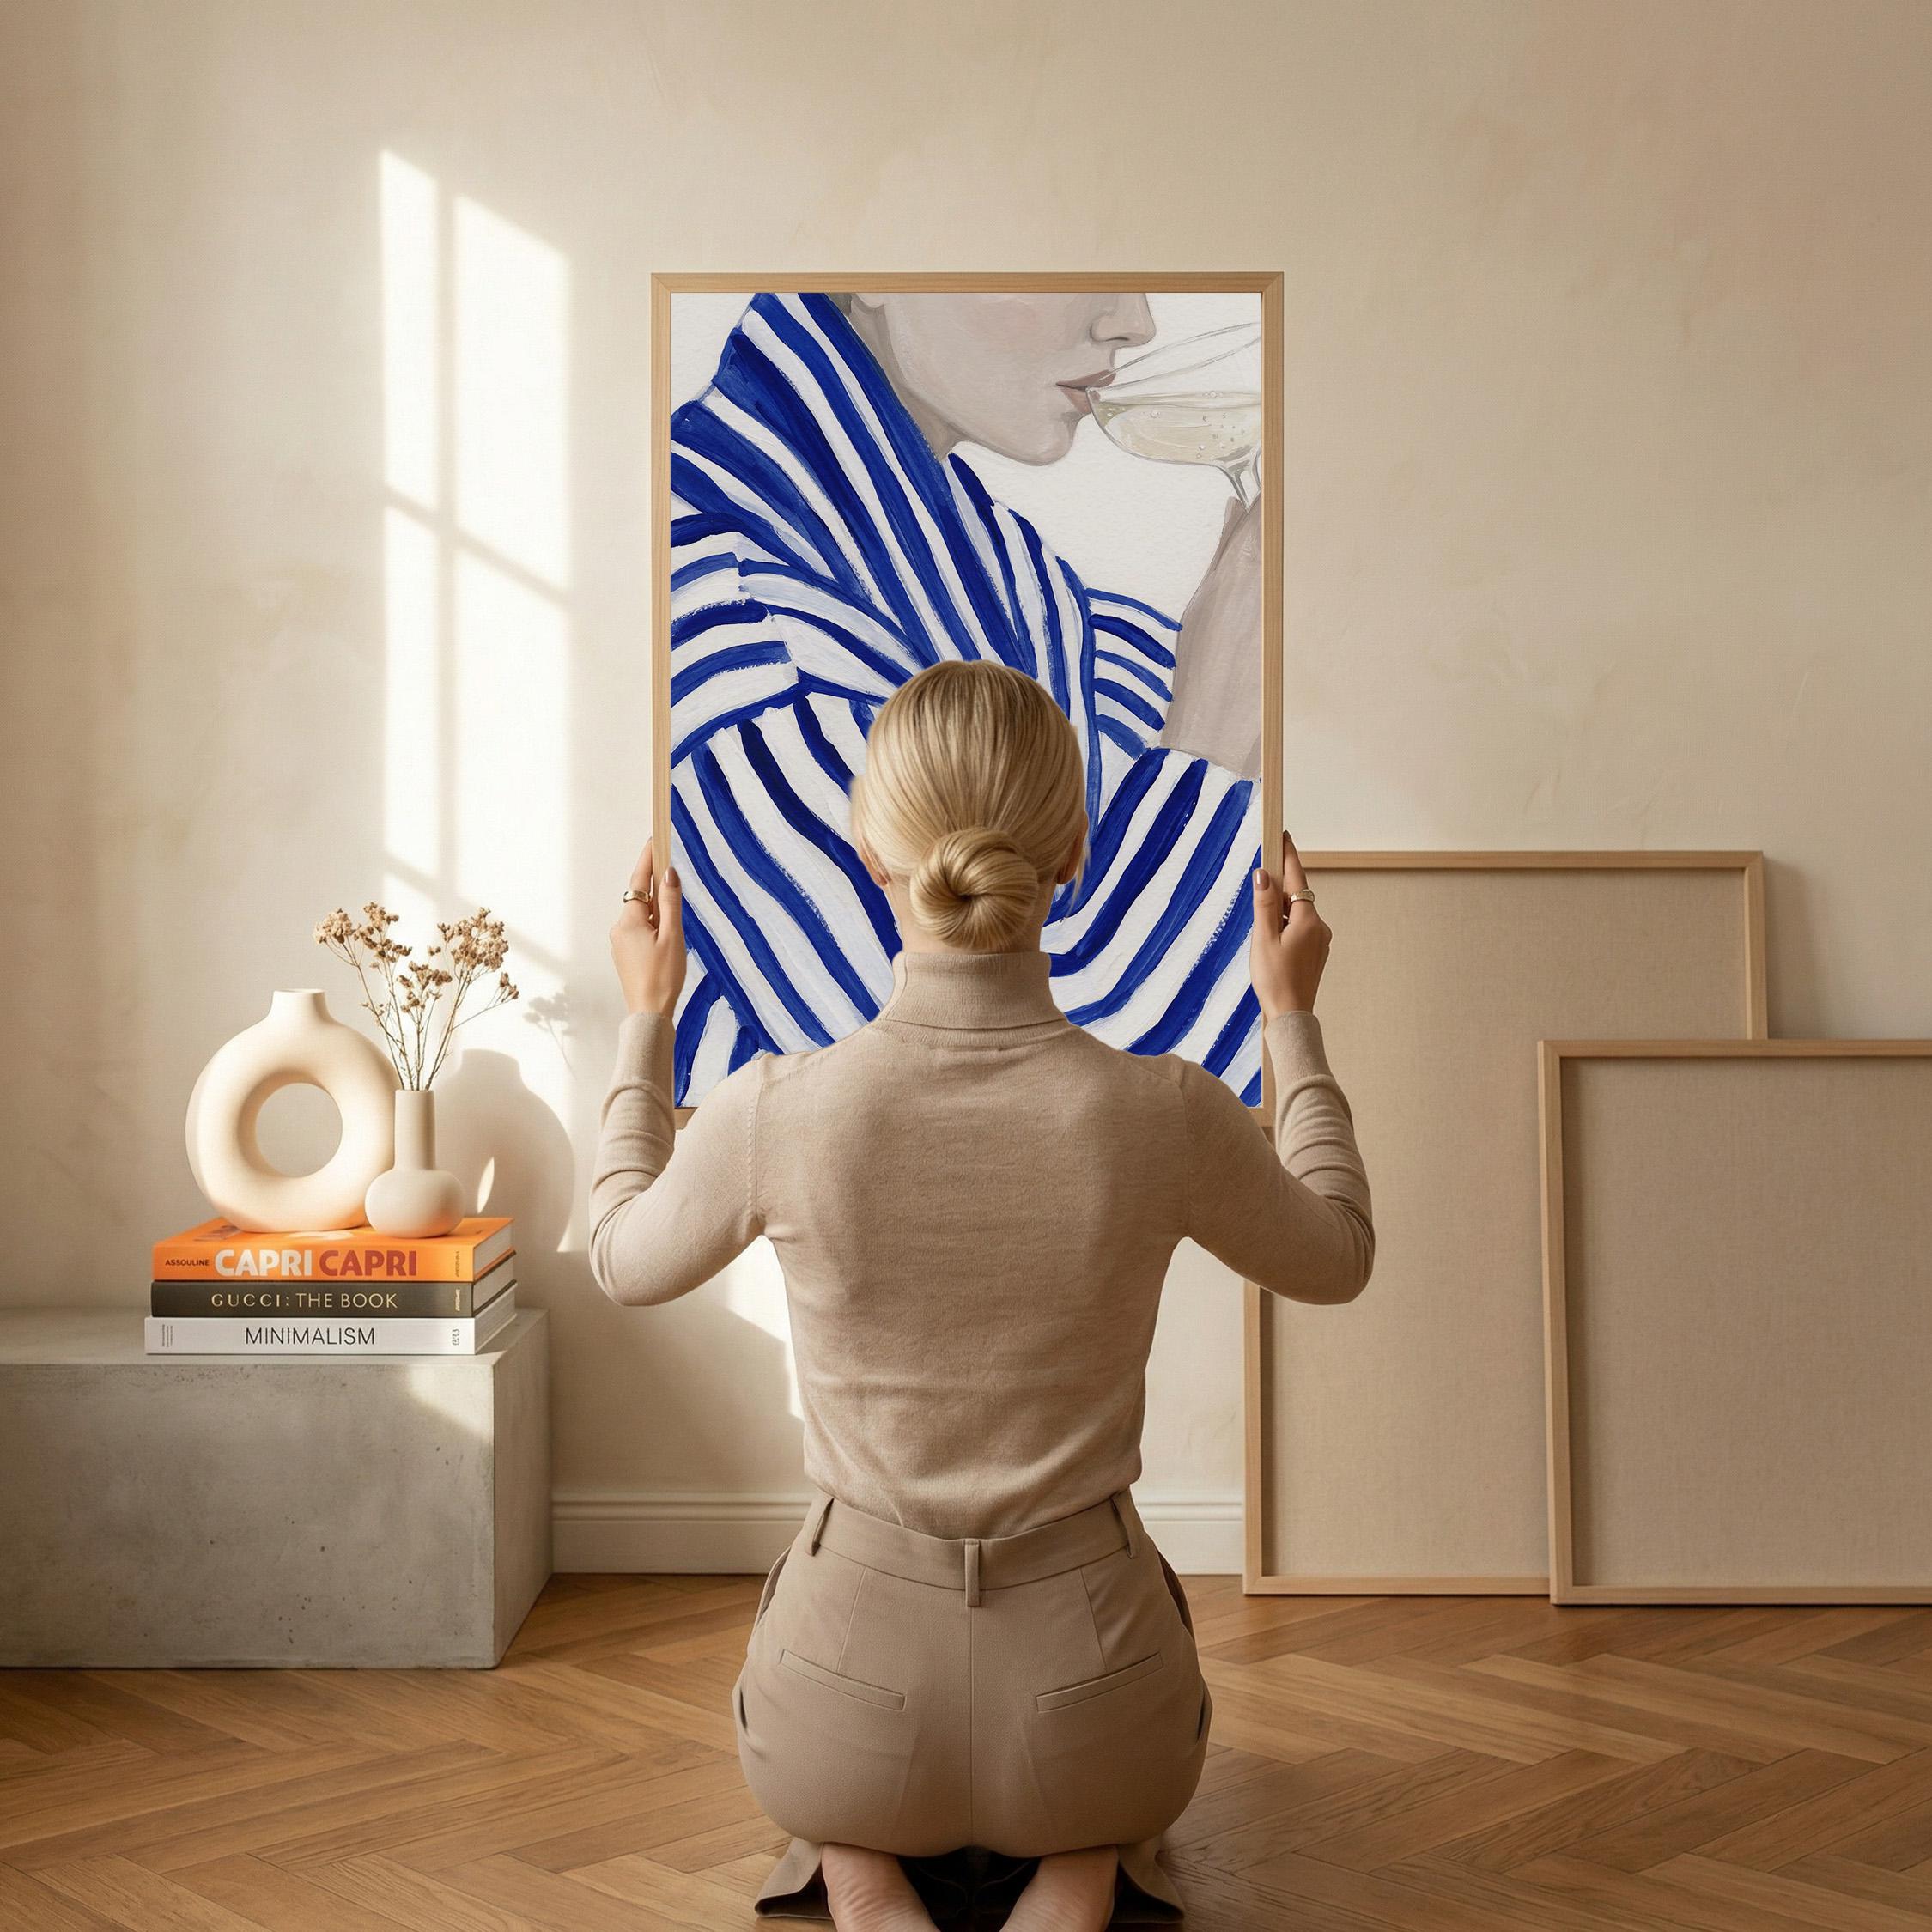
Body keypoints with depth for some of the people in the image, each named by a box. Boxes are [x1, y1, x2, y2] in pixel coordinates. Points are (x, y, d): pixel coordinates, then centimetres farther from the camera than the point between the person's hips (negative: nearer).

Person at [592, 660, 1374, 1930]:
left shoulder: (777, 1111, -18)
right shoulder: (1167, 1114, -18)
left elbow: (626, 1262, 6)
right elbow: (1339, 1258, 5)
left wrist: (647, 1017, 16)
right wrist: (1292, 1015, 15)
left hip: (850, 1710, 0)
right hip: (1085, 1718, 0)